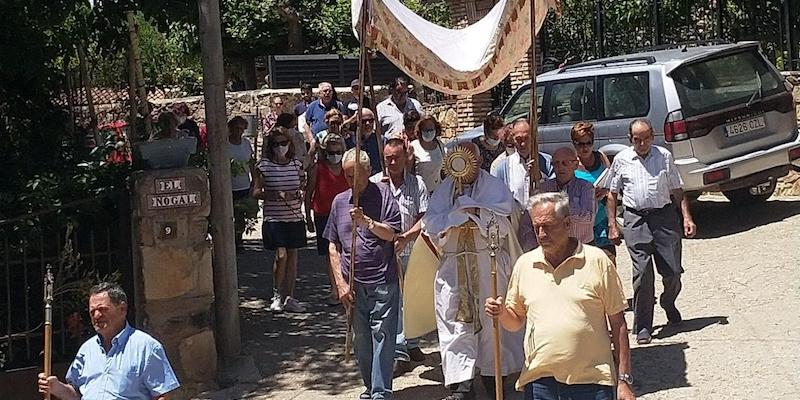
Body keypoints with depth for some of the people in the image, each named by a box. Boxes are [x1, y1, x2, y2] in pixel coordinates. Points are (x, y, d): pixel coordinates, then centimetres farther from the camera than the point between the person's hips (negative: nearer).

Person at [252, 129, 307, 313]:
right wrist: (277, 195, -16)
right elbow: (256, 192, -3)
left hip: (295, 217, 4)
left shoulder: (297, 164, 8)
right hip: (274, 217, -4)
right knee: (281, 255, -12)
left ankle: (289, 298, 14)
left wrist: (299, 194, -5)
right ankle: (277, 296, 6)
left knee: (293, 256, 5)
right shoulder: (264, 165, -2)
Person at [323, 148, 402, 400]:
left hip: (382, 281, -4)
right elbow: (333, 246, 10)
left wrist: (366, 221, -22)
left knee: (382, 335, -5)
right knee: (361, 339, 12)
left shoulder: (383, 195, 0)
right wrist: (340, 282, 3)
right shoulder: (339, 201, 10)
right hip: (353, 283, 4)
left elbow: (390, 233, -5)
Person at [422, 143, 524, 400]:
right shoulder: (444, 189, 11)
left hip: (488, 262, -2)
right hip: (453, 265, 2)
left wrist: (474, 210, -15)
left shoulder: (494, 186, 4)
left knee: (491, 319, 4)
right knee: (455, 322, -3)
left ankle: (493, 374, 20)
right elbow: (431, 223, 1)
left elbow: (503, 223, -7)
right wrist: (459, 214, -10)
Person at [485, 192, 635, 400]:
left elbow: (618, 324, 1)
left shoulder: (597, 261, -2)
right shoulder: (524, 264, 7)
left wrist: (624, 380, -1)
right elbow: (516, 322, 15)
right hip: (539, 381, 3)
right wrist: (502, 313, -7)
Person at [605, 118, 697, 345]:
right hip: (636, 219, -1)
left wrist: (687, 217, 3)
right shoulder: (621, 160, 7)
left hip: (665, 216, 1)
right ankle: (642, 327, 1)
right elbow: (612, 194, 11)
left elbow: (677, 190, 12)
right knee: (642, 272, -8)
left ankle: (668, 304, 36)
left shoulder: (664, 156, 9)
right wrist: (612, 224, 4)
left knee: (673, 270, 2)